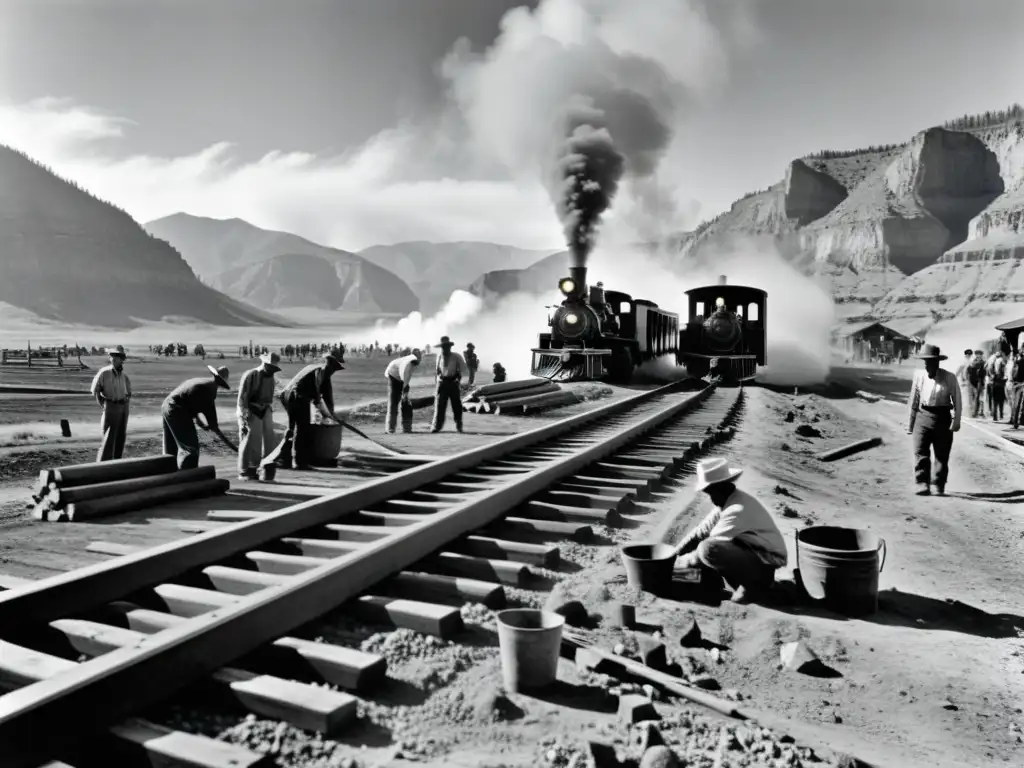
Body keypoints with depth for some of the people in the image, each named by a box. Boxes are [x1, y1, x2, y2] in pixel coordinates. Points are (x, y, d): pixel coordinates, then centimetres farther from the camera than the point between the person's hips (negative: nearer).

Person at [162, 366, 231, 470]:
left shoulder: (202, 381, 19)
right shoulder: (211, 387, -9)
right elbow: (209, 408, -7)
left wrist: (200, 423, 19)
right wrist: (214, 425, 9)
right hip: (177, 411, -10)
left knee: (171, 448, 19)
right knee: (190, 447, -6)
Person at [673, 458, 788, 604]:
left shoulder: (737, 510, -26)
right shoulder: (726, 502, 2)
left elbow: (709, 548, -23)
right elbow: (701, 531, 6)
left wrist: (679, 562, -12)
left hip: (766, 563, -10)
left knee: (707, 549, -27)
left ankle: (754, 585, -8)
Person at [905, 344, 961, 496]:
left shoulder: (949, 378, -3)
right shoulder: (919, 375, 3)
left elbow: (957, 401, 3)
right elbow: (913, 401, 9)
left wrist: (956, 421, -3)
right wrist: (910, 424, 10)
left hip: (943, 418, -1)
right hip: (923, 416, 1)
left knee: (942, 456, 8)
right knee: (920, 454, -11)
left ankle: (939, 487, 21)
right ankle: (923, 485, -11)